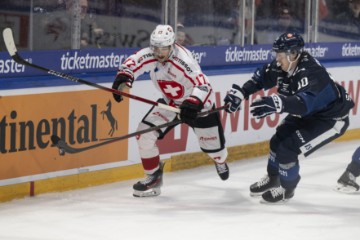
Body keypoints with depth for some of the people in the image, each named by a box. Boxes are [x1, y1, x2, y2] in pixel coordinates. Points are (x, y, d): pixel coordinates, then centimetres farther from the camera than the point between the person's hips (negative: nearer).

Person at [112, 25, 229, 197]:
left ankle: (220, 161, 47)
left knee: (212, 145, 6)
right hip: (170, 102, 5)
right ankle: (153, 177, 6)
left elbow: (203, 85, -43)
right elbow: (131, 63, -16)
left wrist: (192, 105, -59)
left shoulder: (184, 61, -36)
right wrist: (123, 79, -38)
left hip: (199, 102, -5)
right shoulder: (148, 55, -20)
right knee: (144, 134, -12)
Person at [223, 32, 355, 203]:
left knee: (287, 149, -13)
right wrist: (240, 92, -11)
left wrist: (277, 103, -70)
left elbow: (304, 102, -55)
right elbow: (261, 77, 3)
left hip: (331, 118, -9)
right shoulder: (283, 65, -13)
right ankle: (272, 178, 38)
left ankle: (287, 189, 12)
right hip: (307, 113, 9)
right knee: (278, 141, 11)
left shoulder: (311, 73, -38)